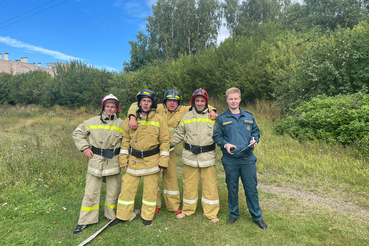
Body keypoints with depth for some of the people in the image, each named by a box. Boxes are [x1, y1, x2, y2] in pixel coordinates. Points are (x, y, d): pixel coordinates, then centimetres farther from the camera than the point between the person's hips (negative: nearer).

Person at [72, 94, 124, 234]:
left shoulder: (121, 124, 1)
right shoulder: (92, 121, 3)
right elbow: (77, 133, 13)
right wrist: (84, 147, 2)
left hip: (113, 163, 0)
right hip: (95, 161, 0)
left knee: (113, 192, 12)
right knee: (91, 192, 8)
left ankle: (111, 216, 33)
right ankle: (85, 221, 24)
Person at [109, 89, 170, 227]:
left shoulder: (159, 120, -3)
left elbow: (165, 141, -3)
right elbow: (125, 140, 8)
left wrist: (163, 163, -8)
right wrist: (123, 160, 4)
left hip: (152, 161, -2)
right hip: (133, 160, 2)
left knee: (150, 190, 10)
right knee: (127, 188, 9)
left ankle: (147, 217, 30)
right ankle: (122, 216, 30)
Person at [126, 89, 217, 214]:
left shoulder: (182, 111, -1)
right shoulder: (158, 108, -8)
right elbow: (136, 105, -9)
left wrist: (212, 110, -13)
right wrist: (132, 117, -27)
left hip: (169, 150, 1)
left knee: (171, 176, 9)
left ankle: (173, 206, 26)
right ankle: (154, 205, 29)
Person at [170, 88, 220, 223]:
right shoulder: (186, 117, 7)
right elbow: (178, 135, 13)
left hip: (208, 156, -1)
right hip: (190, 156, 1)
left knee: (210, 185, 5)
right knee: (189, 184, 11)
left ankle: (211, 213, 24)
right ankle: (188, 209, 32)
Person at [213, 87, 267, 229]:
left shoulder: (249, 116, 7)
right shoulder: (221, 118, 1)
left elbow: (256, 131, 15)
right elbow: (217, 136, 2)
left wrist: (255, 140, -5)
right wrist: (225, 144, -16)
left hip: (248, 159, 1)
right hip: (230, 160, -1)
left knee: (251, 188, 10)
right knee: (232, 188, 13)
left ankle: (257, 216, 30)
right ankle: (234, 214, 34)